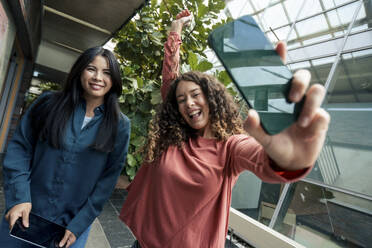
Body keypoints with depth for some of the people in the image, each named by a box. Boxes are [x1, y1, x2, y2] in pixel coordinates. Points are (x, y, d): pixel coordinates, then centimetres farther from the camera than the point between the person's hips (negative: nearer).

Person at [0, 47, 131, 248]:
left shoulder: (119, 125, -8)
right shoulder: (49, 103, -4)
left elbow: (109, 177, -7)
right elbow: (20, 147, -2)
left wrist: (78, 225, -9)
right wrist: (18, 198, -12)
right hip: (26, 213, 2)